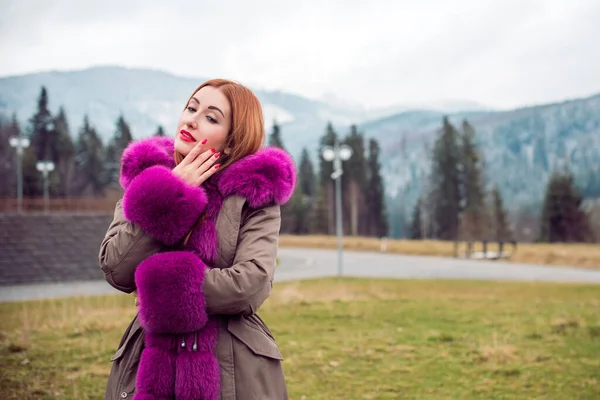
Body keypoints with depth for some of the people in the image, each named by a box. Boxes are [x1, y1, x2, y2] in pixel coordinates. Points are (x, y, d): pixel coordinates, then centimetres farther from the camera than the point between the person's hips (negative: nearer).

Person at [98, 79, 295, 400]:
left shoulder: (255, 195, -2)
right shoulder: (146, 178, 6)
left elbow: (252, 283, -15)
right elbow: (116, 271, -7)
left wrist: (170, 291, -12)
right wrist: (171, 196, -12)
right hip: (149, 361, 2)